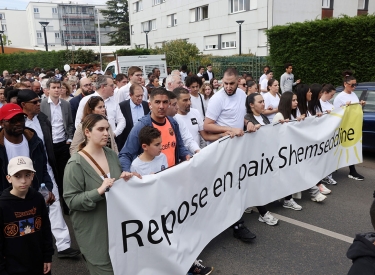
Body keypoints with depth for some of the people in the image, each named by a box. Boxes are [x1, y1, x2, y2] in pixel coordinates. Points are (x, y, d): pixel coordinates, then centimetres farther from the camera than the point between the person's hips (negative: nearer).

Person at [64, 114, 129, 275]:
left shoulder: (111, 154, 1)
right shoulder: (76, 164, -17)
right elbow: (71, 200, -17)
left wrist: (124, 179, -6)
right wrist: (98, 192, -29)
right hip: (94, 230, -5)